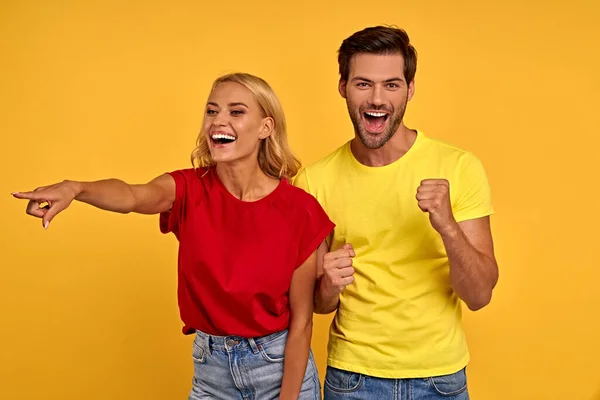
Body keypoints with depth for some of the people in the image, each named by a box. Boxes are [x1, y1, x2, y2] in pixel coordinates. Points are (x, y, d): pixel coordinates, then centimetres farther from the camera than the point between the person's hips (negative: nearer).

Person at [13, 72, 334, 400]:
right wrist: (75, 188, -50)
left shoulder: (298, 209, -14)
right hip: (210, 368, 2)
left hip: (281, 365, -1)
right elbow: (135, 195, -31)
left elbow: (301, 320, -10)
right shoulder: (189, 189, -8)